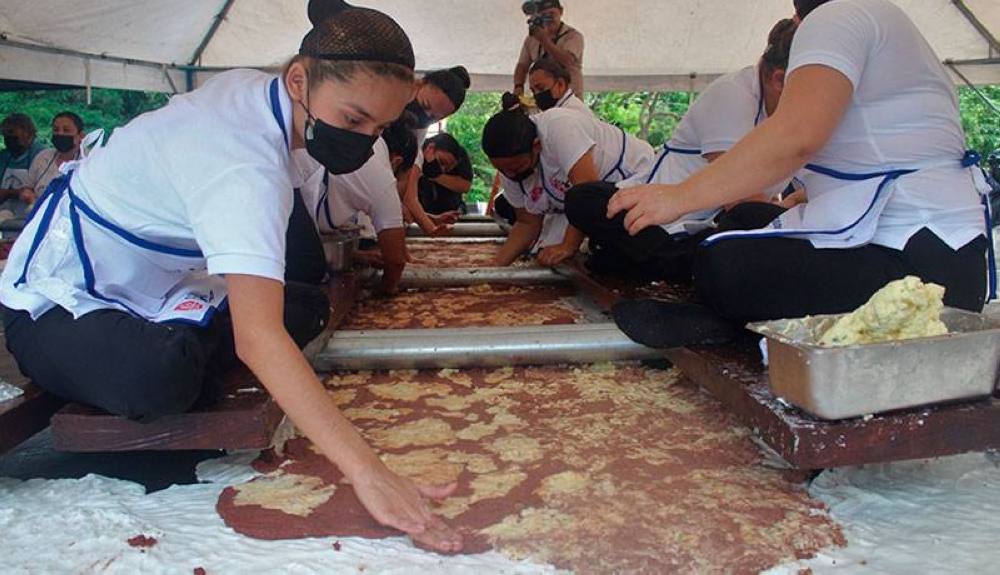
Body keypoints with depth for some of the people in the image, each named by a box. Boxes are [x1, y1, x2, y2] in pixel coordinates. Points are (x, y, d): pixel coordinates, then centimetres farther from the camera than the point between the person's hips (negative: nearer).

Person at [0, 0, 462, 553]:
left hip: (143, 280, 9)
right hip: (56, 296, -8)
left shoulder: (251, 85, -8)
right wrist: (365, 471, -52)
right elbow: (257, 337, -47)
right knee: (157, 377, -40)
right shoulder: (245, 170, -36)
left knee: (306, 306, -8)